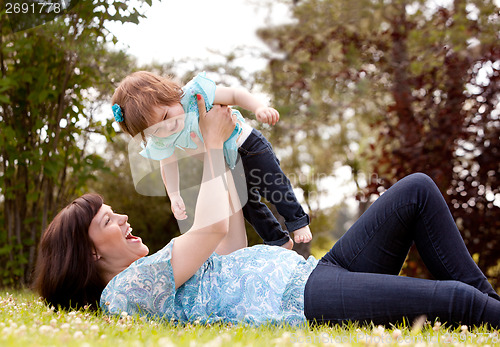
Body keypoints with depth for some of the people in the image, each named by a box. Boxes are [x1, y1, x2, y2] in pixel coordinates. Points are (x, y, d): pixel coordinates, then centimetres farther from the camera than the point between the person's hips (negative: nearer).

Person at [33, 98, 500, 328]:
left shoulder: (155, 272, 25)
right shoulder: (124, 290, -6)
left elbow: (232, 247, 27)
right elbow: (213, 226, -15)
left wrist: (222, 153, 26)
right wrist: (213, 144, 0)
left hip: (315, 271, 10)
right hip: (301, 300, -10)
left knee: (418, 190, 3)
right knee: (453, 300, -26)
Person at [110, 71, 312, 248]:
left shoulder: (195, 93, -35)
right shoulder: (160, 141, -23)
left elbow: (234, 95, -28)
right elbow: (168, 164, -5)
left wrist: (259, 108, -44)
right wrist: (174, 195, -16)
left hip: (247, 144, -4)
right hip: (223, 165, 4)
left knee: (276, 187, 3)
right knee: (247, 204, 10)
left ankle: (299, 222, 27)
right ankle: (279, 241, 29)